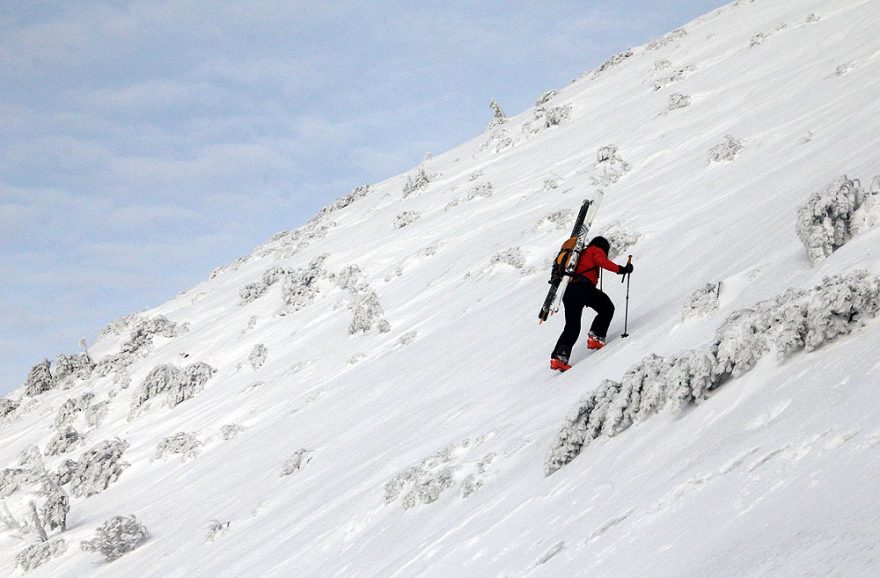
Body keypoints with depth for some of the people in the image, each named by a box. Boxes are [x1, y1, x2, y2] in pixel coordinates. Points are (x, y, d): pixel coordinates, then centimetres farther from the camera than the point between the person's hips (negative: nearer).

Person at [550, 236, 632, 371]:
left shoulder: (582, 254, 36)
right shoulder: (596, 251, 14)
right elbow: (602, 261, -7)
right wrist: (621, 269, -8)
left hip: (568, 290, 7)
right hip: (583, 287, -7)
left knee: (572, 327, 7)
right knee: (607, 308, 11)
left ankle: (558, 357, -9)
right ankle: (596, 339, -4)